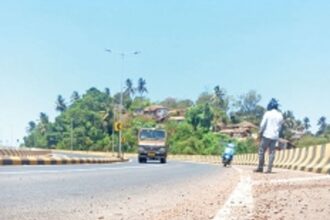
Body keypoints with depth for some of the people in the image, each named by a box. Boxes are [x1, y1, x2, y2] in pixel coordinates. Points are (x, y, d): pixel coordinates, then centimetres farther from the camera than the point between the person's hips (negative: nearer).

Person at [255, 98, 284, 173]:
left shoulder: (268, 113, -7)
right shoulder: (280, 115, 6)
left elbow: (262, 124, -8)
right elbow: (280, 127, 11)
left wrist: (260, 132, 4)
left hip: (266, 135, -4)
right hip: (275, 136, 4)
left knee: (262, 151, 3)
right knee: (272, 152, 5)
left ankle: (260, 167, 2)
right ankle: (269, 168, -1)